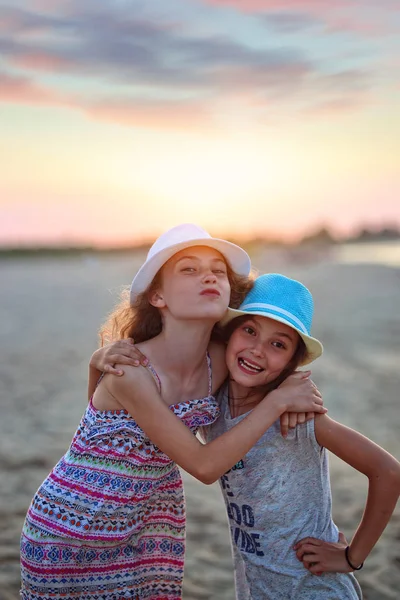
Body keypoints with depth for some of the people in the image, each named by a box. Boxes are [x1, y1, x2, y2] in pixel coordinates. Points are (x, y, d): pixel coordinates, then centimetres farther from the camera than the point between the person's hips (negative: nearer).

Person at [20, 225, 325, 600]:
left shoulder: (220, 364, -13)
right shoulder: (129, 371, -29)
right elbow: (204, 465, -26)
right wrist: (278, 401, -24)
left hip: (150, 524, 5)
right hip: (69, 527, -5)